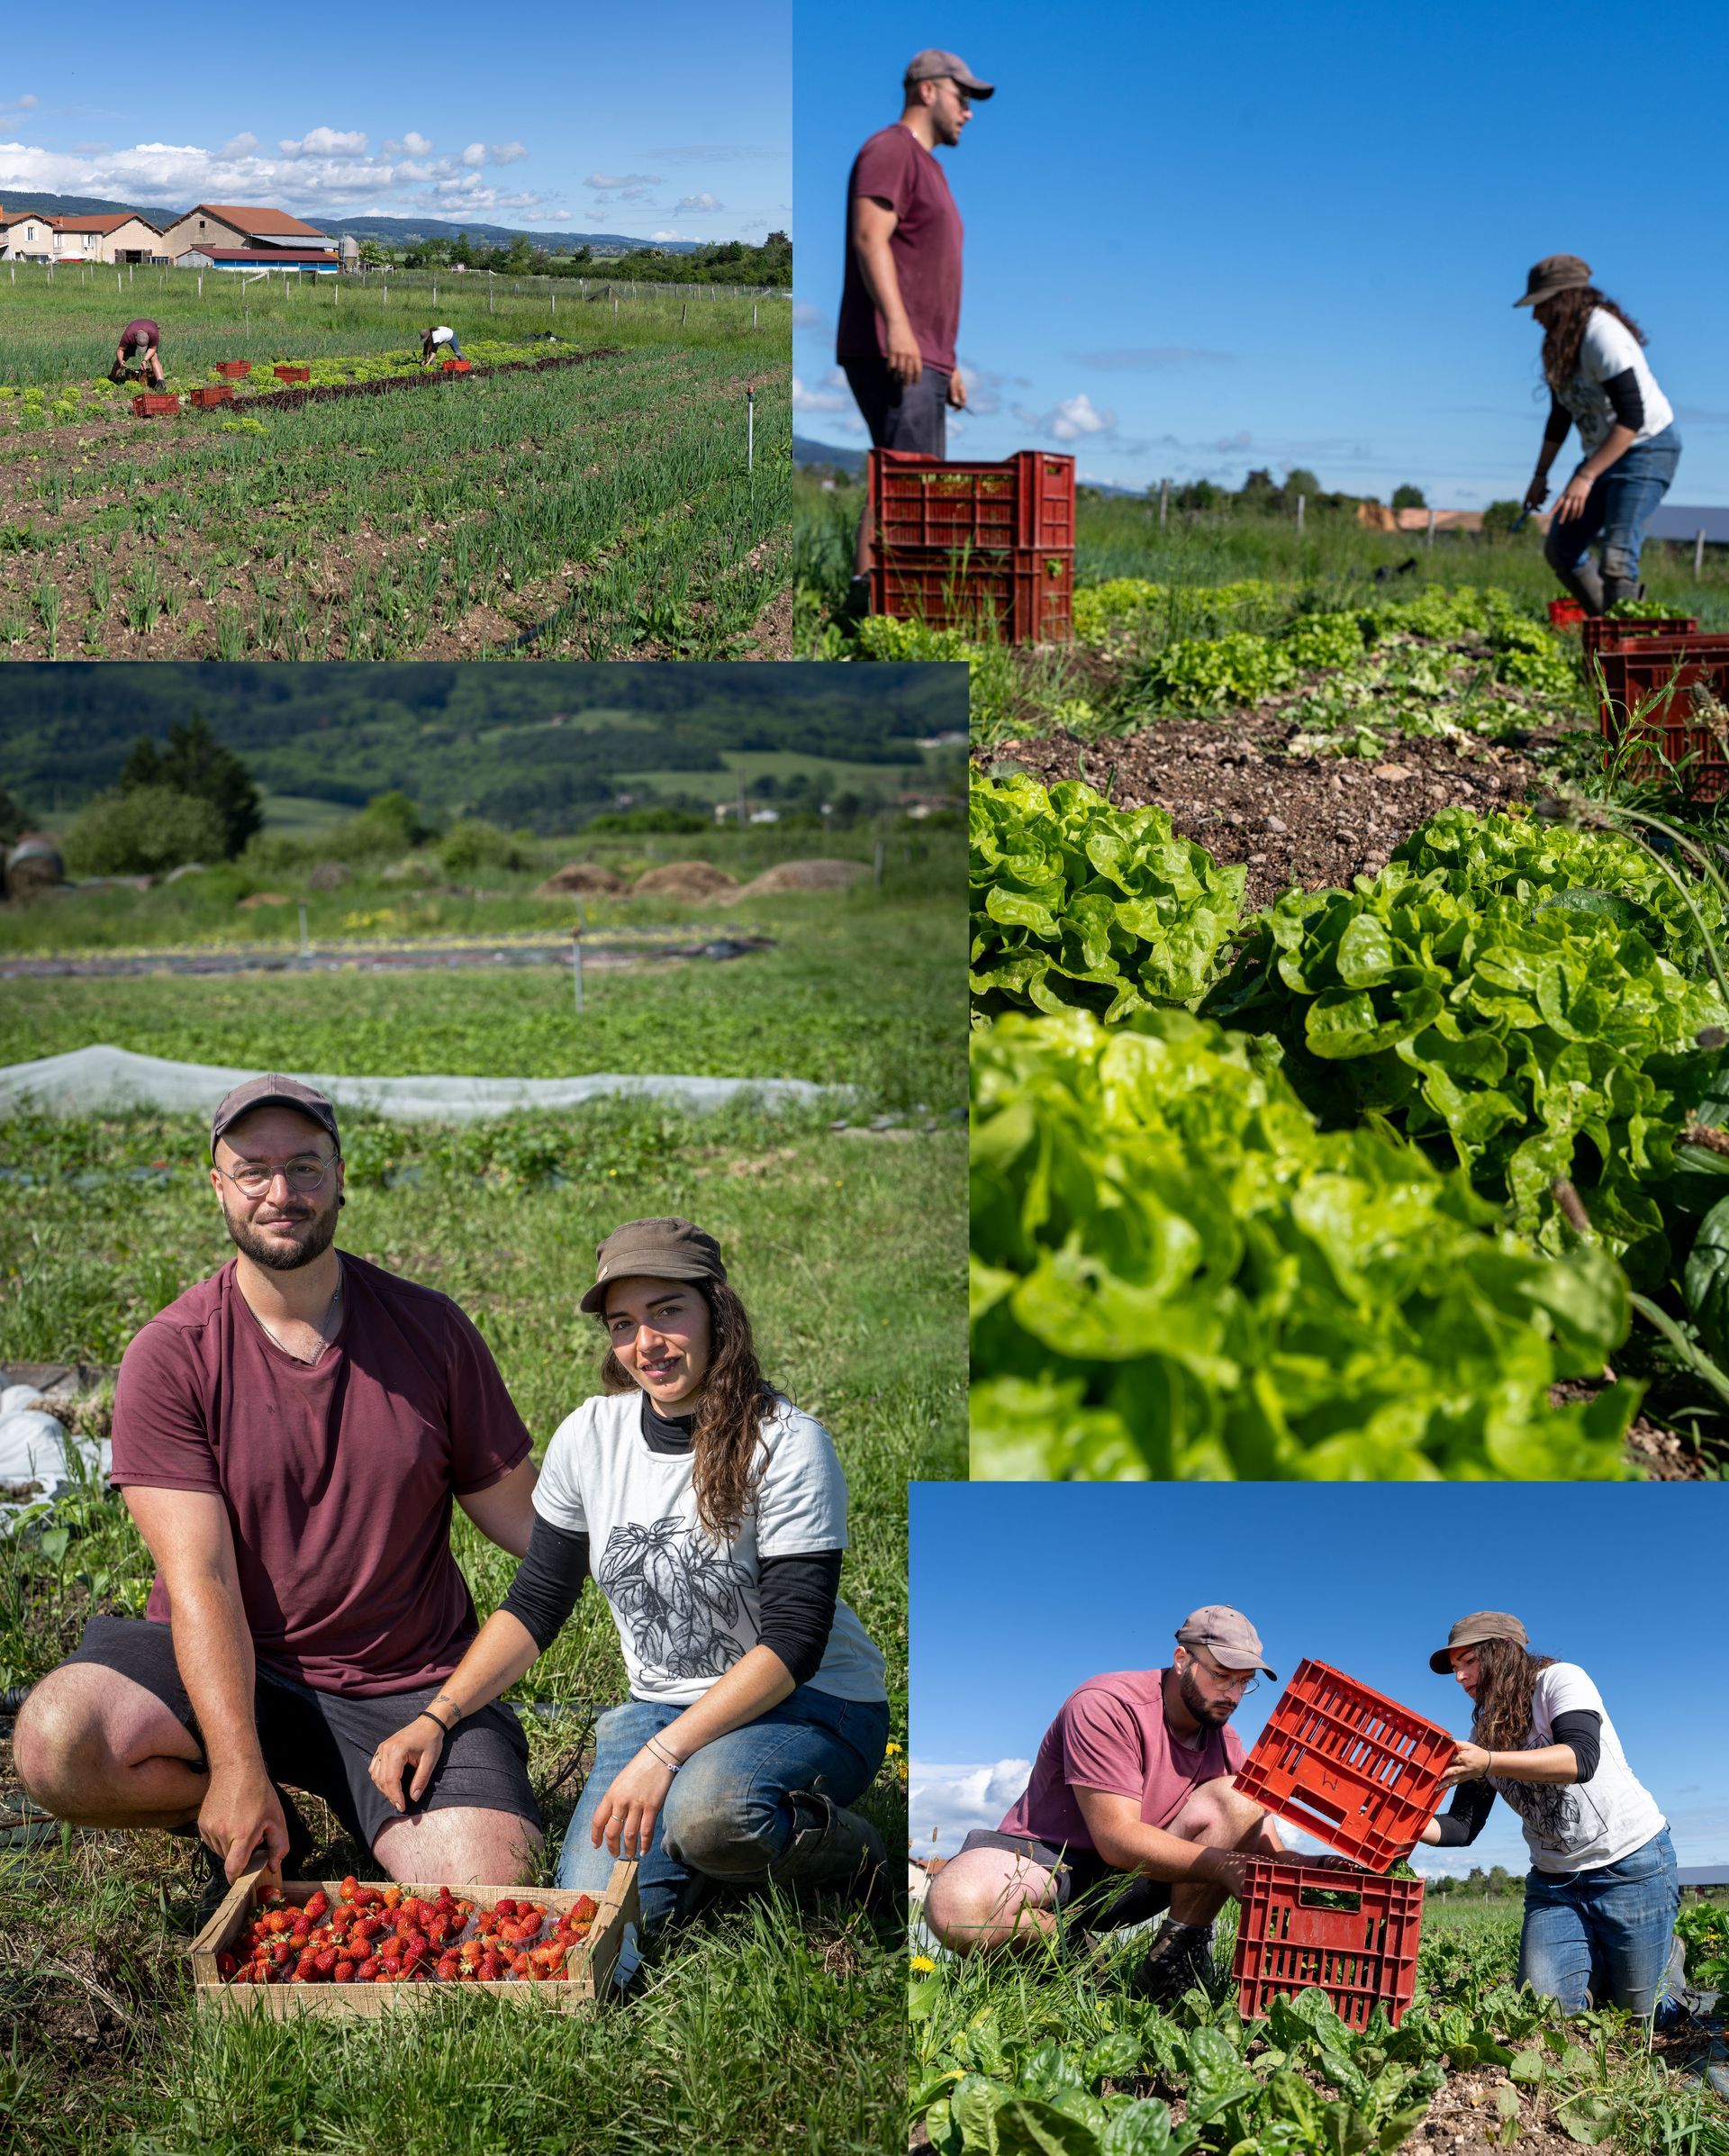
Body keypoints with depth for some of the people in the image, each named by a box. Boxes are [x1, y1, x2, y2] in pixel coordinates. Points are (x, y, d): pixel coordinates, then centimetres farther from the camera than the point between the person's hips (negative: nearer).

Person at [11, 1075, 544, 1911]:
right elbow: (201, 1580, -15)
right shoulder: (170, 1357, -8)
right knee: (55, 1743, -29)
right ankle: (254, 1833, 1)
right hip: (230, 1668, 0)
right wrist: (237, 1767, -25)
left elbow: (519, 1513, 5)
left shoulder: (429, 1329, 0)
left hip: (407, 1687, 1)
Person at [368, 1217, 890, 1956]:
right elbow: (535, 1604, 8)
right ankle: (705, 1841, 14)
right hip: (662, 1704, 5)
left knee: (706, 1807, -36)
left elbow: (792, 1643, -21)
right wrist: (436, 1717, -5)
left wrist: (663, 1755, -29)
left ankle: (833, 1845, -4)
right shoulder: (588, 1438, -1)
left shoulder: (786, 1444, -17)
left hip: (812, 1705, -5)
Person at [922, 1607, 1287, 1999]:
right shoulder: (1107, 1705, -19)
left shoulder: (1224, 1743, 1)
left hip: (1127, 1882, 5)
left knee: (1240, 1799, -17)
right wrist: (1222, 1866, -37)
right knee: (955, 1909, -39)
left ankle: (1177, 1952, -15)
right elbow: (1117, 1838, -27)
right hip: (1044, 1859, -5)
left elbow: (1266, 1847, -2)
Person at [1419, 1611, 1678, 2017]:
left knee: (1637, 2011, -1)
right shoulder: (1484, 1732, 7)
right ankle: (1595, 1957, 21)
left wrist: (1489, 1762, -42)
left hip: (1631, 1862, -5)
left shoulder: (1560, 1679, -12)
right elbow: (1461, 1827, 3)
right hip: (1554, 1878, 6)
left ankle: (1666, 1953, 29)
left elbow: (1581, 1759, -30)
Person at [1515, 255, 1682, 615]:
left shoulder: (1602, 335, -24)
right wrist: (1541, 475, 15)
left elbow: (1632, 417, -29)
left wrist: (1586, 478, -32)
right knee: (1560, 549, 9)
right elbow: (1561, 414, 17)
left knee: (1617, 559, -21)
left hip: (1647, 449, -10)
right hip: (1604, 453, 10)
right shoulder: (1558, 343, 4)